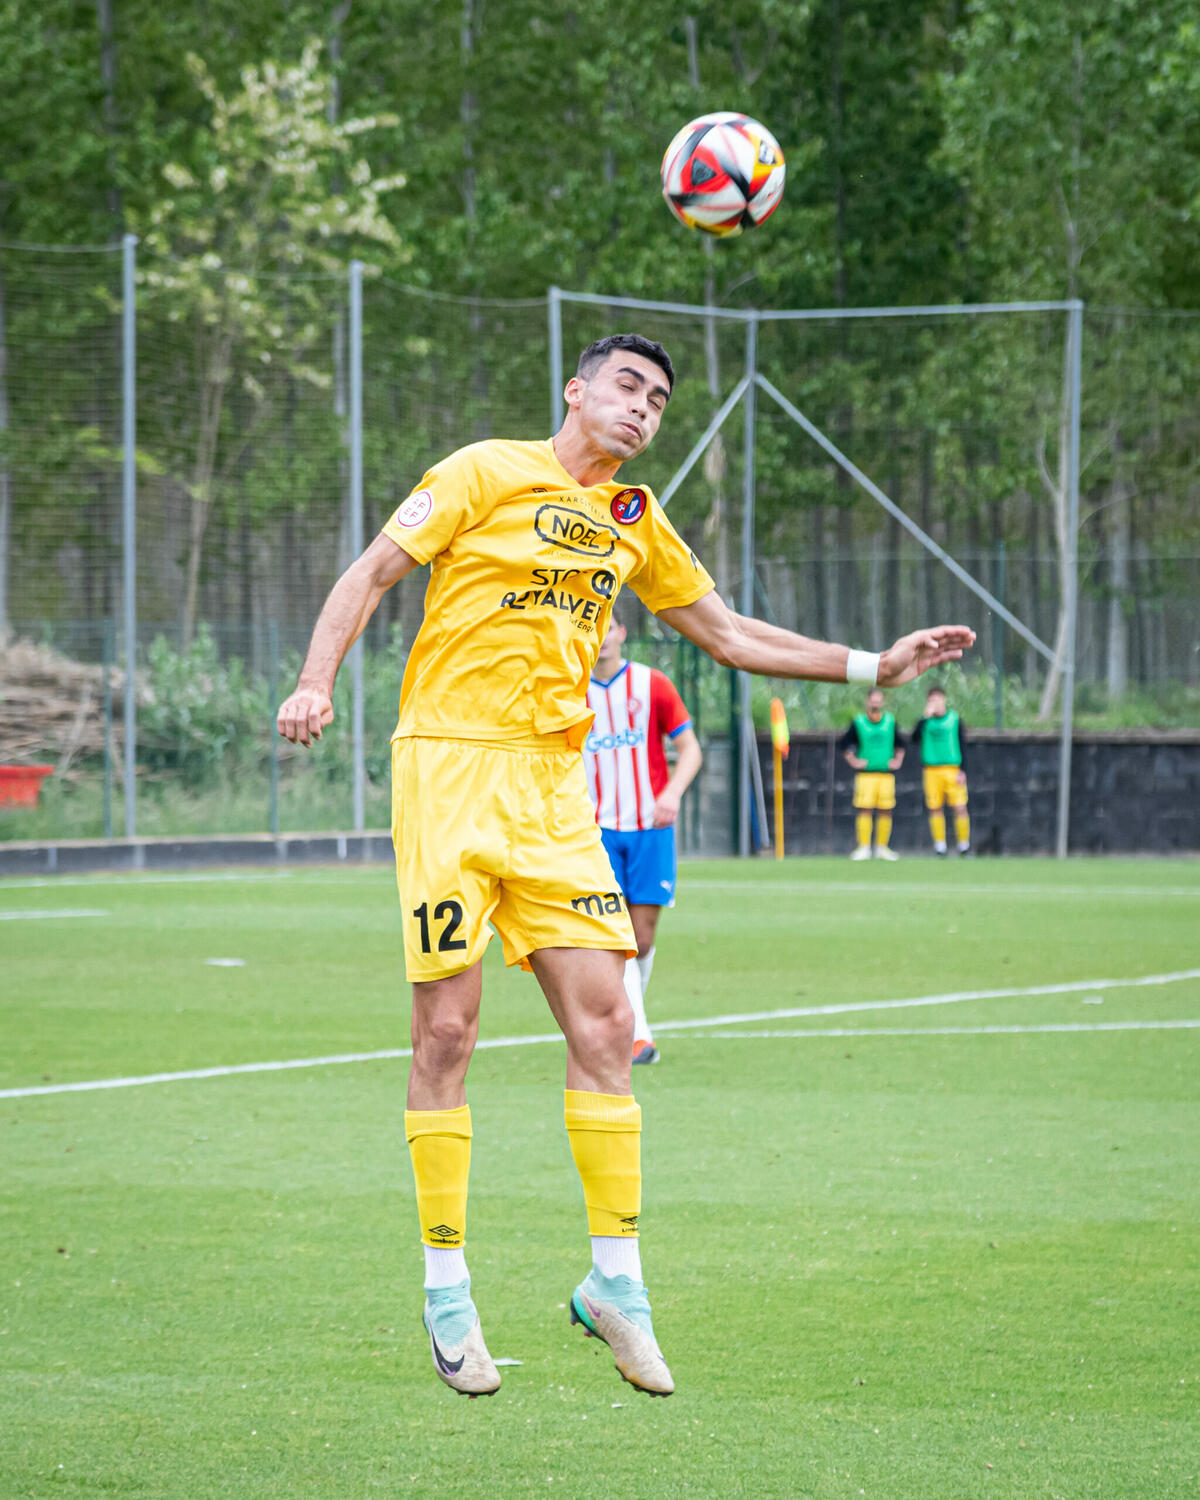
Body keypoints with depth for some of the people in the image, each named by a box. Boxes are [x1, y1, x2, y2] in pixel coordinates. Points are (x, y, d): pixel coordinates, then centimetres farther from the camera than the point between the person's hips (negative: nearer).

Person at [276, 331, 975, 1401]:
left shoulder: (635, 523, 16)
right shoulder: (489, 473, 0)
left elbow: (729, 634, 25)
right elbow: (371, 574, -2)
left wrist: (872, 666, 19)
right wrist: (317, 682, -17)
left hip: (554, 786, 5)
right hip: (449, 763, -5)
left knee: (604, 1022, -4)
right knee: (447, 1031, -5)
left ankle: (615, 1277, 4)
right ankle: (446, 1286, 3)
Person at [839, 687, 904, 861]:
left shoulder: (890, 721, 10)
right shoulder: (858, 723, 3)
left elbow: (900, 744, 23)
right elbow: (844, 744, 9)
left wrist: (898, 760, 11)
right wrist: (853, 761, 1)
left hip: (886, 774, 3)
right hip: (866, 773, -3)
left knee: (886, 812, 1)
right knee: (865, 810, -10)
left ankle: (882, 848, 9)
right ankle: (863, 848, -7)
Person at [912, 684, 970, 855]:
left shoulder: (955, 720, 6)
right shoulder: (925, 722, 8)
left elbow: (963, 746, 6)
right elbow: (915, 738, -10)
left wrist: (962, 771, -3)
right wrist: (926, 717, -14)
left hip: (953, 770, -1)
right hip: (932, 770, 1)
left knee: (960, 808, -9)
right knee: (935, 809, -1)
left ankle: (964, 844, 1)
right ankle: (939, 845, 5)